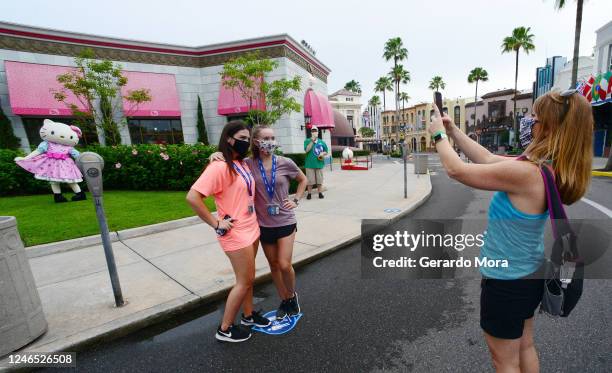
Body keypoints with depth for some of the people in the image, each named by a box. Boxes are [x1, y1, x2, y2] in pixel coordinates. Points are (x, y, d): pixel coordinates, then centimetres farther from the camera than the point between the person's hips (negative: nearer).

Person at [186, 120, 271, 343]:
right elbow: (192, 197, -25)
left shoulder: (243, 164, 7)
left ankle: (248, 315, 40)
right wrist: (216, 223, -20)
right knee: (245, 281, 4)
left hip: (251, 229, 8)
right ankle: (225, 329, 24)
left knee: (247, 278, 20)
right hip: (236, 233, -8)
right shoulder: (219, 166, -20)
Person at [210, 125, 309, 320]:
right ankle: (284, 300, 36)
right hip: (264, 224, 2)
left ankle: (292, 295, 28)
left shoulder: (285, 163, -8)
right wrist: (216, 155, -20)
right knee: (273, 265, 14)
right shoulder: (248, 164, -8)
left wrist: (296, 200, -1)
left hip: (285, 222, -1)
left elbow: (303, 180, 8)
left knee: (284, 265, -4)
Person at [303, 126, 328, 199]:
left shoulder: (322, 142, 11)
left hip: (319, 164, 3)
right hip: (310, 164, -3)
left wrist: (323, 153, -6)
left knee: (320, 180, 8)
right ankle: (309, 194, 12)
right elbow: (307, 150, -15)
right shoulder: (307, 141, 1)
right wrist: (312, 141, -16)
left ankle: (320, 193, 18)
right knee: (310, 180, 1)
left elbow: (326, 152, 17)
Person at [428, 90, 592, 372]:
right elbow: (489, 159, 5)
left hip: (506, 282, -8)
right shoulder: (551, 169, -2)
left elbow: (456, 170, -24)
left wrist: (439, 134, -7)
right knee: (524, 346, 29)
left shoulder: (525, 173, -31)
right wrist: (453, 131, 3)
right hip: (529, 274, 9)